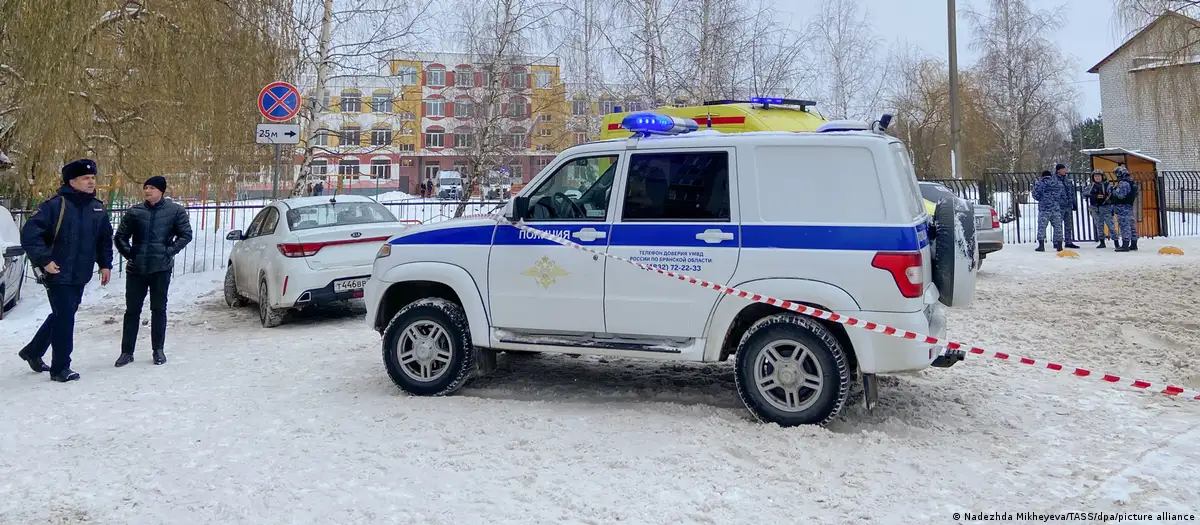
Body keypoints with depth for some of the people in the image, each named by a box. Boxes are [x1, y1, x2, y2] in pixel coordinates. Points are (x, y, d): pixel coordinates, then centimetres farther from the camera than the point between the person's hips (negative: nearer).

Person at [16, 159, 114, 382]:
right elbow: (29, 233, -16)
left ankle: (33, 351, 40)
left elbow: (105, 240, 20)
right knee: (65, 319, -5)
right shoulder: (55, 205, -14)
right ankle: (60, 368, 7)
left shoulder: (98, 209, 8)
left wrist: (105, 264, 13)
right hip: (58, 275, -7)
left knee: (61, 316, 19)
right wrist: (44, 261, -19)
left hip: (80, 277, 7)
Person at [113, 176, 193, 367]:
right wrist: (129, 253, 0)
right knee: (132, 310, 6)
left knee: (159, 309, 7)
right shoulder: (134, 212, 4)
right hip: (136, 269, 2)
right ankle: (127, 351, 14)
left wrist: (169, 251, -8)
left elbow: (186, 235, 0)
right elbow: (120, 236, 13)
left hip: (161, 268, -2)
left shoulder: (175, 211, -1)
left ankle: (158, 349, 18)